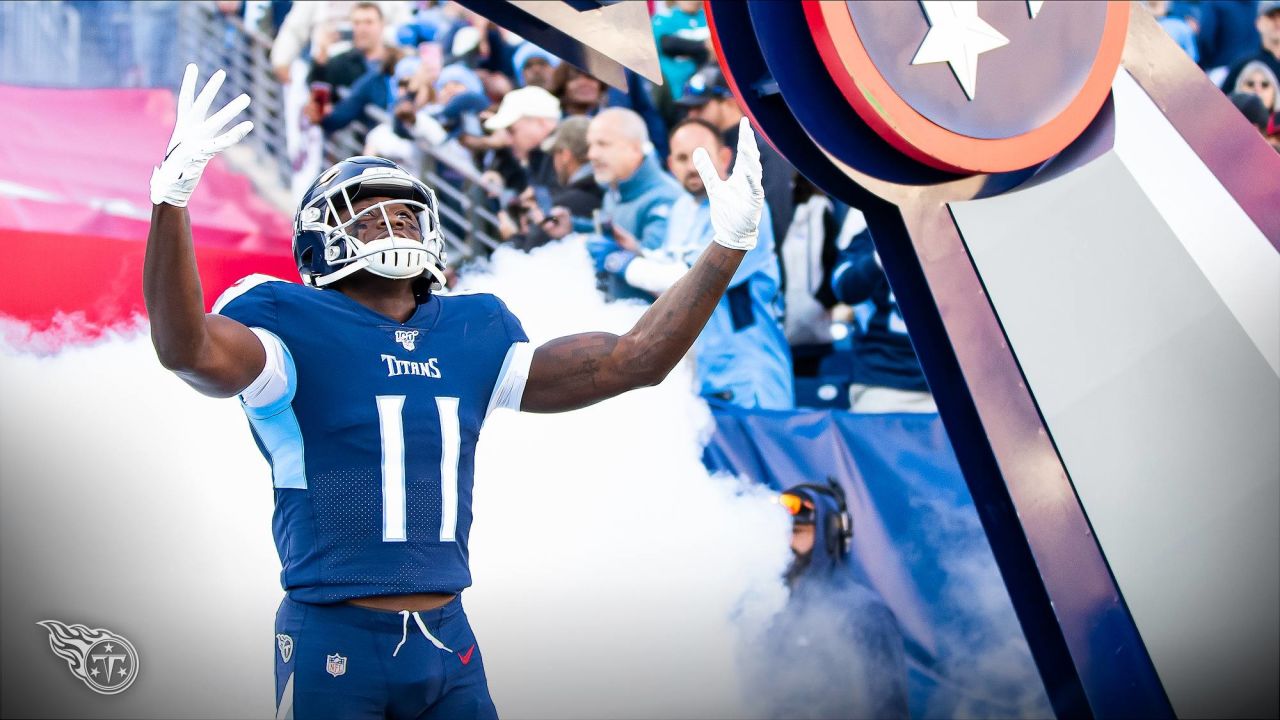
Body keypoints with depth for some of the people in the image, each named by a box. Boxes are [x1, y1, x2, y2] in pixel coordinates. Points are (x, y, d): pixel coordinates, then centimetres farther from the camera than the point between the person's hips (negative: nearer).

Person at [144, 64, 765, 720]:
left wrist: (728, 246, 7)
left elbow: (631, 361, 11)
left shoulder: (472, 337, 10)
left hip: (449, 641, 5)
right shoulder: (297, 328, -5)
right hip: (335, 642, -5)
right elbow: (187, 349, -26)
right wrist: (170, 199, -40)